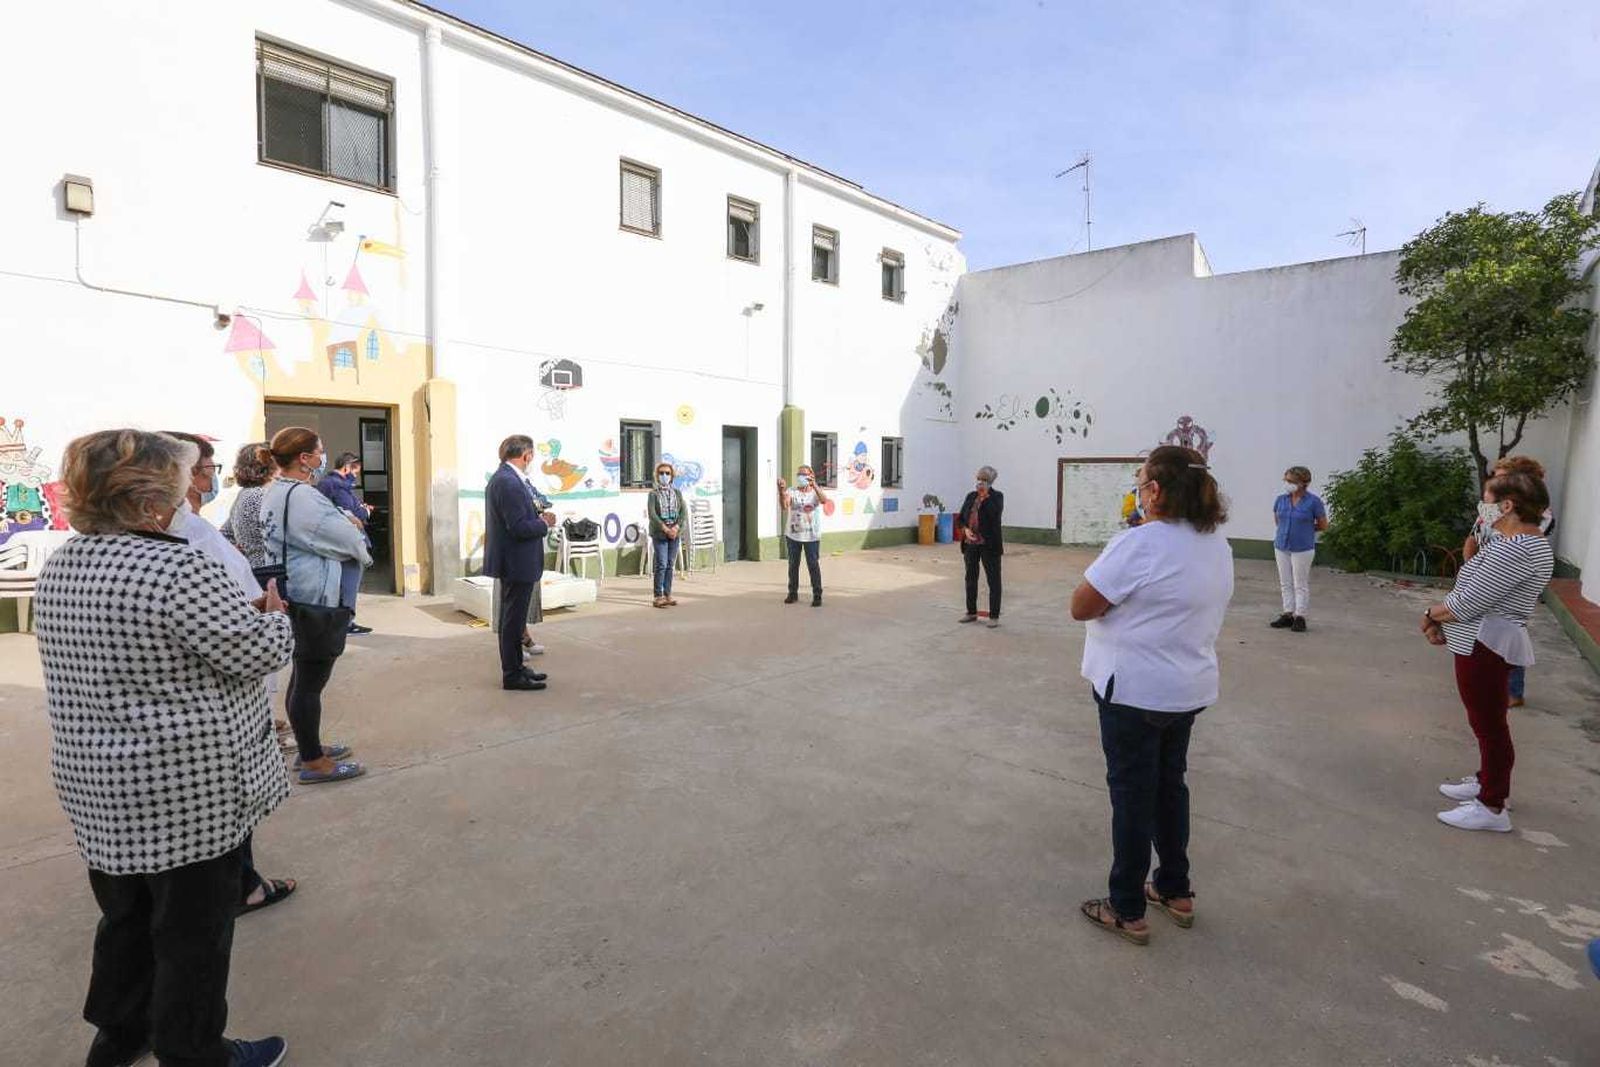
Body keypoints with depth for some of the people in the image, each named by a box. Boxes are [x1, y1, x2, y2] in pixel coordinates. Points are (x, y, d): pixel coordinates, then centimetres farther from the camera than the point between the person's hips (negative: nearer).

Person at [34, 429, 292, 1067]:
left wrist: (243, 611, 13)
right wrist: (275, 615, -2)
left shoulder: (60, 566, 4)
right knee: (194, 925, 10)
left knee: (126, 913, 25)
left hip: (99, 784, 9)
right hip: (184, 788, -8)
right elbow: (257, 653, -22)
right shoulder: (175, 567, -25)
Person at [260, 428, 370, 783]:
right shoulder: (302, 496, -21)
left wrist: (348, 531, -1)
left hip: (294, 597, 10)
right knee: (311, 681, -1)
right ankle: (314, 763, 9)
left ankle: (309, 746, 33)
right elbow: (347, 537, -16)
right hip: (316, 601, -10)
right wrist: (363, 552, 4)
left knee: (302, 675, 19)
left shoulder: (273, 493, 10)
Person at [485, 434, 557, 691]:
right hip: (517, 563, -11)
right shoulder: (509, 483, -21)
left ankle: (515, 668, 31)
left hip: (514, 563, 11)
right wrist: (544, 523, -10)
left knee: (513, 618, 19)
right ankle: (512, 675, 9)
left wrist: (538, 518, 4)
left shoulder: (502, 478, 12)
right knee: (513, 619, -1)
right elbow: (519, 527, -25)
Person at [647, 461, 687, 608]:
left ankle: (667, 595, 15)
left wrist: (676, 527, -14)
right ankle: (658, 597, -3)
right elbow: (652, 514, -11)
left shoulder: (677, 493, 11)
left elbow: (683, 511, 1)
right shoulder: (653, 493, -1)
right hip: (659, 534, -4)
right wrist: (665, 529, -18)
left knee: (670, 565, 8)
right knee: (661, 565, -8)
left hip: (675, 533, 4)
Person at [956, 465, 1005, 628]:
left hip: (989, 544, -5)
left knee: (993, 580, 0)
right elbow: (960, 518, 10)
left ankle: (994, 616, 6)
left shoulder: (997, 496, -2)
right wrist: (965, 530, -8)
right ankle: (971, 613, 24)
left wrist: (985, 496, -16)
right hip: (970, 544, 5)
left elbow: (994, 514, -21)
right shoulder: (971, 496, 11)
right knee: (971, 578, 12)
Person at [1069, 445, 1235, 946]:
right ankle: (1176, 891, 36)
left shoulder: (1140, 544, -23)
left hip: (1135, 692, -8)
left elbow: (1081, 607, -20)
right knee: (1170, 785, 21)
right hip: (1189, 690, 8)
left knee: (1133, 793, 5)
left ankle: (1128, 911, 19)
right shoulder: (1218, 545, 5)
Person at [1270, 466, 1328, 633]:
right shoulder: (1281, 499, 2)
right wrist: (1288, 529, 8)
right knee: (1285, 583, 10)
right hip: (1281, 546, 5)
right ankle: (1288, 614, 18)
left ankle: (1299, 617, 10)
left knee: (1300, 584, 2)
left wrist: (1305, 529, 5)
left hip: (1303, 549, -5)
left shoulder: (1313, 501, -10)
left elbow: (1323, 525, -1)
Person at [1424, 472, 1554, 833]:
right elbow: (1476, 591, 14)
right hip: (1484, 643, 11)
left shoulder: (1515, 550, -23)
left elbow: (1469, 601, -23)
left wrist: (1431, 615, -5)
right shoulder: (1517, 541, 13)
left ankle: (1492, 807, 10)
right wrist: (1442, 620, 3)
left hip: (1486, 646, -11)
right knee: (1487, 721, 22)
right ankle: (1487, 781, 38)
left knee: (1489, 723, -1)